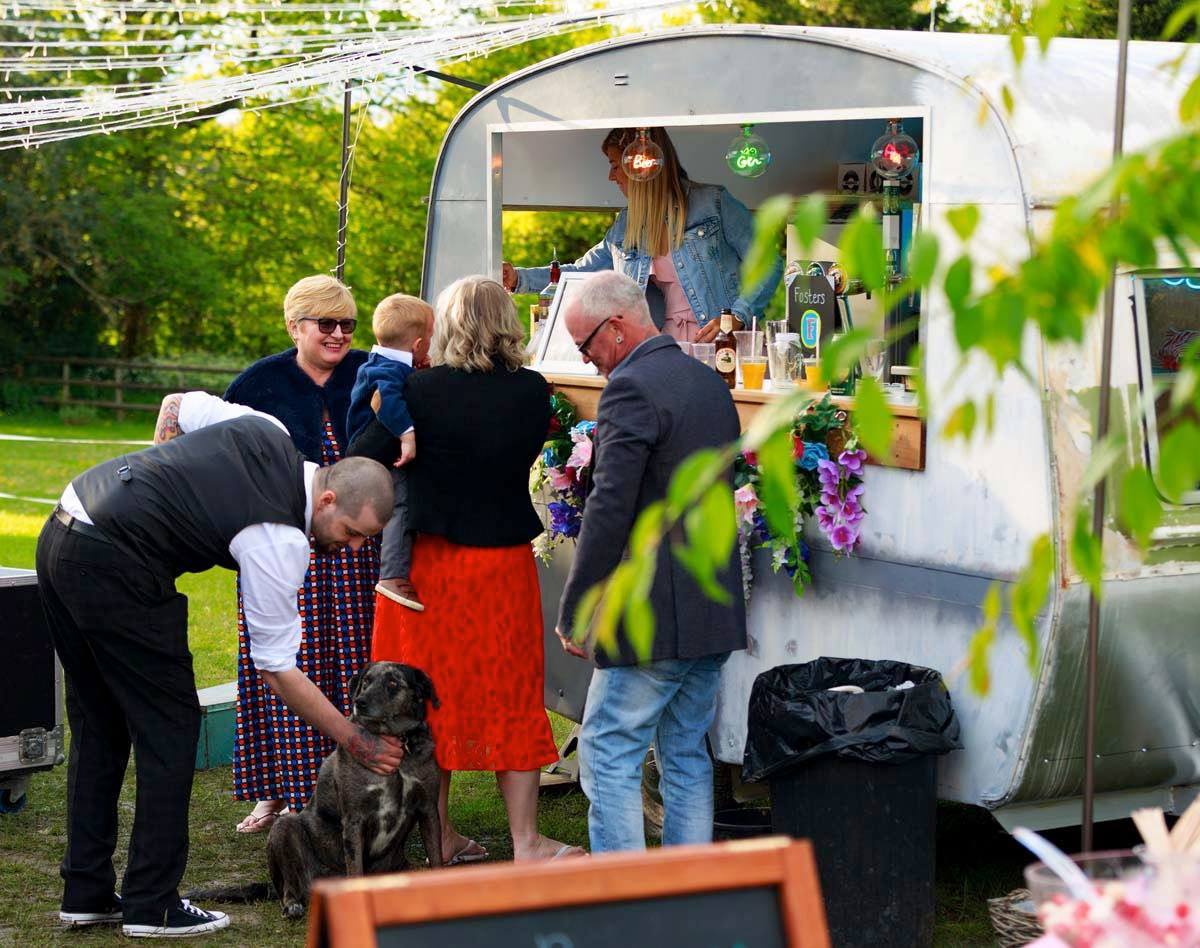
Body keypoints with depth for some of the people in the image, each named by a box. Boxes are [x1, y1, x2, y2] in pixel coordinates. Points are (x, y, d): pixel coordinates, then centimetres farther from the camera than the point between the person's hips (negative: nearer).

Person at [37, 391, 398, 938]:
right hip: (113, 571, -10)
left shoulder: (267, 431, 7)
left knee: (99, 725, 16)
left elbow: (175, 406, 23)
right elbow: (277, 669, -9)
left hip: (60, 535, 10)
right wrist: (356, 742, -3)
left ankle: (86, 894, 22)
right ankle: (152, 906, 4)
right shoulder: (279, 543, -15)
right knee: (169, 727, 1)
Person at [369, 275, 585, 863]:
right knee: (510, 697, 9)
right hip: (504, 563, 1)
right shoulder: (532, 391, -5)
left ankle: (438, 836, 16)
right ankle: (525, 841, 10)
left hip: (428, 560, -1)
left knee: (434, 698, 10)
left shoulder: (421, 390, -12)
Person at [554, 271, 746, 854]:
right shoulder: (710, 383, 15)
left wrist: (574, 611, -14)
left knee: (608, 753, -3)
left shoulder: (632, 388, -14)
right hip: (717, 612, 9)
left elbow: (610, 508, -19)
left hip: (653, 616, -9)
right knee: (686, 753, 15)